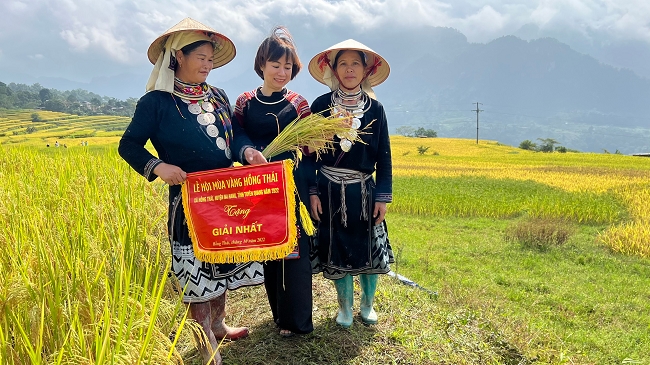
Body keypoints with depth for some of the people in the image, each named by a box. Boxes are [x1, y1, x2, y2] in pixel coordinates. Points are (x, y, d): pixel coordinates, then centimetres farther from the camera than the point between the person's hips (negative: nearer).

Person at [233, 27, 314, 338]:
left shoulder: (297, 104, 1)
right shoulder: (245, 103, 3)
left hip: (292, 186, -1)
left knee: (294, 248, 2)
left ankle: (296, 320, 16)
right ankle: (279, 313, 27)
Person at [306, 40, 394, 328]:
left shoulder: (374, 109, 1)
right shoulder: (321, 106, -2)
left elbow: (384, 156, 2)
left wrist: (383, 196, -2)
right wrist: (312, 192, -6)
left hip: (364, 192, 1)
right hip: (330, 191, -1)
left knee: (370, 248, 9)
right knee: (337, 250, 8)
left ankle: (367, 304, 31)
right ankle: (345, 307, 28)